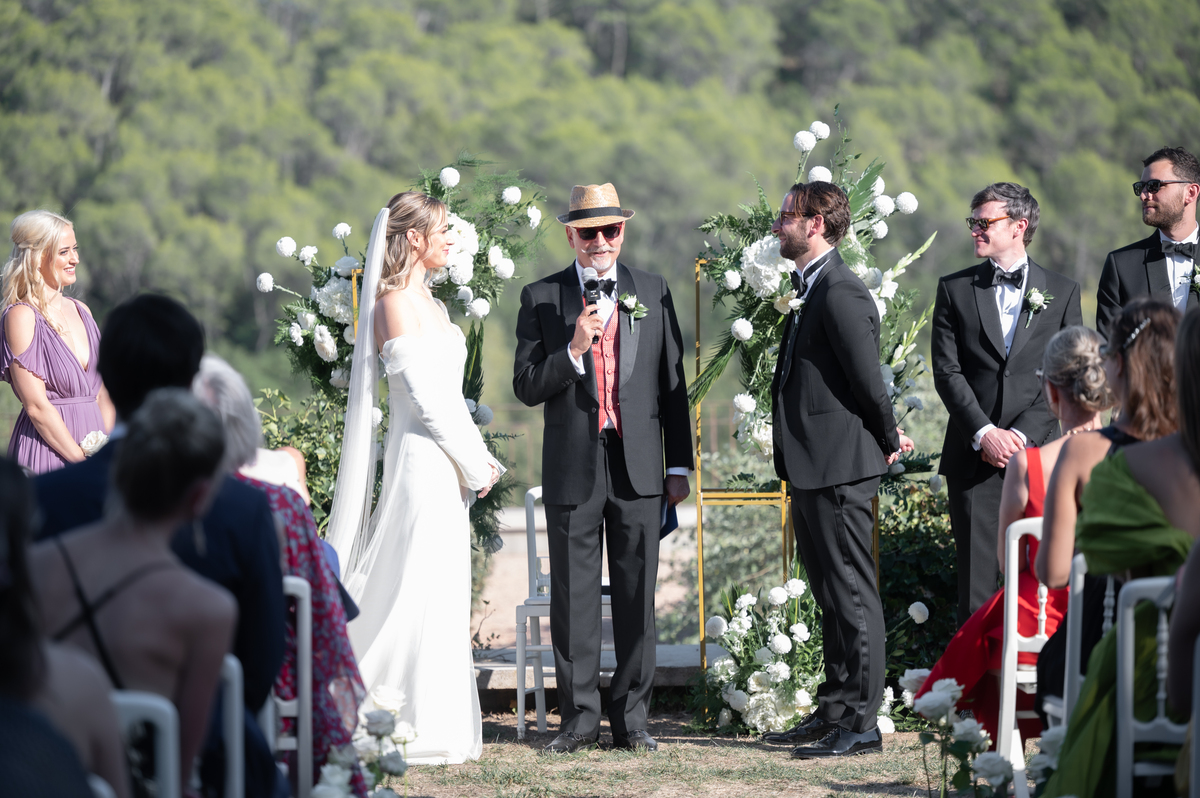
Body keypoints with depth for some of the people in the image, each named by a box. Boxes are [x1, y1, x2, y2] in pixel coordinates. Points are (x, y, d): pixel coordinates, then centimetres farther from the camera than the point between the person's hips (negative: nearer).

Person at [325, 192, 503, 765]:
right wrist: (474, 461, -11)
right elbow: (422, 396, -16)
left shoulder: (432, 305, 16)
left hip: (448, 465, 10)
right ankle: (411, 728, -4)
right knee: (416, 591, -7)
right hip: (421, 459, -10)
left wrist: (478, 458, 11)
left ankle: (441, 727, 13)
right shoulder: (396, 304, -12)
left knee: (442, 595, 10)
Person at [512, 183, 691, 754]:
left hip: (638, 469, 1)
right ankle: (579, 718, 10)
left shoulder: (653, 293, 9)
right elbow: (526, 387, -2)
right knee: (573, 599, 2)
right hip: (573, 471, -1)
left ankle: (631, 718, 10)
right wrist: (573, 350, -18)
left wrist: (679, 465, 7)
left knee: (637, 598, 3)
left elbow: (673, 384, 11)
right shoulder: (541, 299, 4)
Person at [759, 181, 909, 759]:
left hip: (838, 469, -10)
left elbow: (869, 379, -18)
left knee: (852, 595, -5)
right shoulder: (810, 289, 15)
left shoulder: (841, 293, -17)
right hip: (810, 469, 10)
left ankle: (862, 724, -2)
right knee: (831, 596, 16)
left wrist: (888, 443, -4)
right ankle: (833, 712, 23)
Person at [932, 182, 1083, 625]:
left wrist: (1022, 433, -9)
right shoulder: (955, 289, 9)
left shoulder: (1062, 291, 7)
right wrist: (984, 433, -10)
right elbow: (947, 371, 2)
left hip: (1037, 452, 0)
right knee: (976, 581, -2)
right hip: (974, 456, 0)